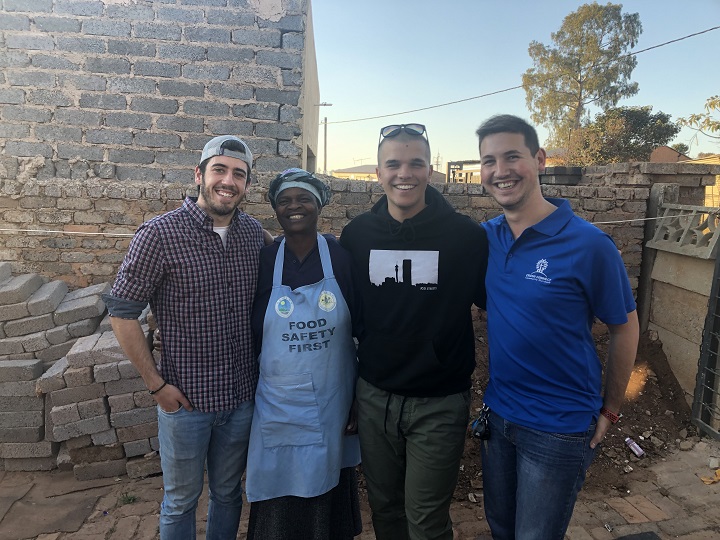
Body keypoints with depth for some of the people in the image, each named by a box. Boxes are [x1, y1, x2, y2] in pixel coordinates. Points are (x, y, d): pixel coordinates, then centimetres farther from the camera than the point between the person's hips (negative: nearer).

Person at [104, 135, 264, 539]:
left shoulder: (254, 232, -1)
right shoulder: (160, 233, -14)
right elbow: (122, 312, -9)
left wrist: (260, 367, 5)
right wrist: (156, 384, -9)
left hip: (242, 395, 4)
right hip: (185, 397, -3)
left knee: (228, 493, 22)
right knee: (182, 499, 18)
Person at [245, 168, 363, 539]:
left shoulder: (341, 258, -6)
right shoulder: (265, 261, -4)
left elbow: (364, 332, -1)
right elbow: (252, 337, 3)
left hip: (332, 408, 0)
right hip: (278, 410, 1)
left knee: (328, 505, 18)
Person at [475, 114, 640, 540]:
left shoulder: (588, 244, -18)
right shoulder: (486, 237, -5)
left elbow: (625, 328, -7)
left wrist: (610, 410, 1)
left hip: (559, 428, -4)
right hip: (498, 415, 5)